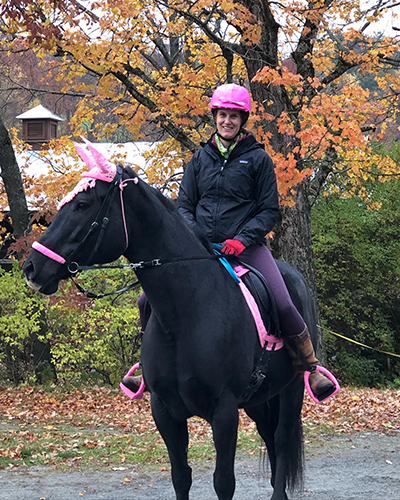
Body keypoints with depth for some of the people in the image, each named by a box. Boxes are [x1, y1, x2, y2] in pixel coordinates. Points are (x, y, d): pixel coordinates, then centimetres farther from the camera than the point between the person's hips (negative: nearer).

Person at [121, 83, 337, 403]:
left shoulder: (258, 158, 2)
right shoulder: (201, 158, 11)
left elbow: (270, 211, 1)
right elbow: (184, 204, 13)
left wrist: (243, 239, -14)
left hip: (246, 247, -3)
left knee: (284, 305, -23)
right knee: (150, 301, -5)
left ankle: (311, 369, -4)